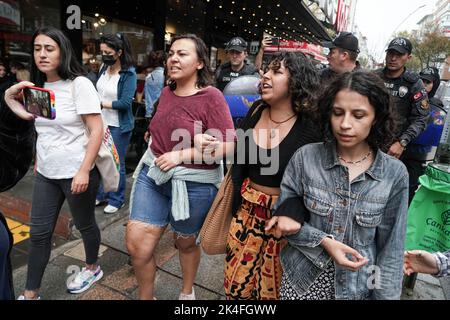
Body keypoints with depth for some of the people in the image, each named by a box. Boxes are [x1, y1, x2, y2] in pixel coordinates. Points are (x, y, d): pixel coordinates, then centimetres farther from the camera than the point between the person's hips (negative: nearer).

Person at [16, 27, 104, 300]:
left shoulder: (79, 84, -13)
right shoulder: (40, 86, 7)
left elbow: (97, 130, -18)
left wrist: (83, 171, -22)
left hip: (76, 172, -6)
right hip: (46, 172, 6)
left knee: (85, 225, 14)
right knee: (39, 233, 11)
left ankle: (93, 269, 39)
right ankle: (30, 294, 27)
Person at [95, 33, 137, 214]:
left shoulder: (129, 74, -13)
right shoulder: (104, 68, 5)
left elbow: (125, 103, -20)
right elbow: (99, 92, 14)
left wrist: (100, 103, -16)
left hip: (118, 126, -6)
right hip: (101, 122, 6)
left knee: (117, 164, 6)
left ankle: (117, 200, 23)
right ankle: (101, 195, 33)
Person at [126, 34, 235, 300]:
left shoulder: (211, 97, -15)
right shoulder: (167, 92, 5)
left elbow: (227, 146, -20)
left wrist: (180, 155, -20)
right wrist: (195, 141, -7)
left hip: (194, 183, -5)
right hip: (153, 173, 5)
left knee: (186, 242, 17)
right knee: (137, 244, 2)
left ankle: (188, 292, 48)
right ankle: (146, 296, 32)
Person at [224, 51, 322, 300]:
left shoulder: (310, 127, -15)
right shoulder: (255, 112, -1)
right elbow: (239, 163, 5)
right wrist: (234, 205, 3)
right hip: (247, 210, 4)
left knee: (272, 288, 17)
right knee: (237, 282, 19)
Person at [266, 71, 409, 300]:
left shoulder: (395, 174, -12)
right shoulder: (305, 158, -14)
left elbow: (390, 248, -6)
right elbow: (284, 219, -7)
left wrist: (385, 295, -5)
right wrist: (323, 241, -20)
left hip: (358, 286, 0)